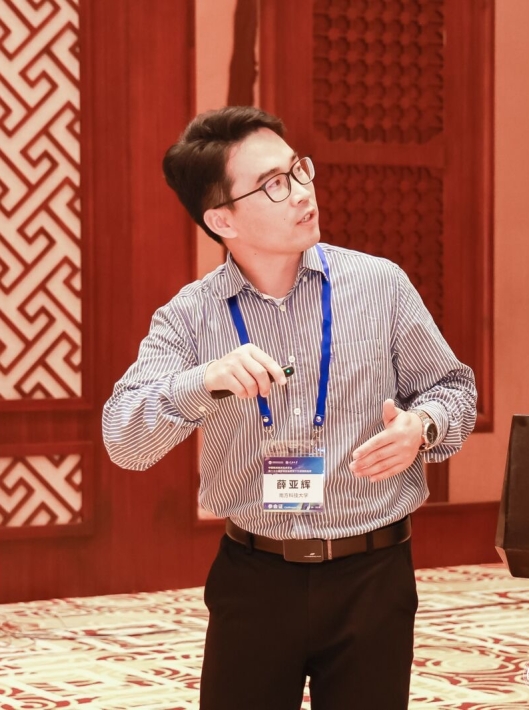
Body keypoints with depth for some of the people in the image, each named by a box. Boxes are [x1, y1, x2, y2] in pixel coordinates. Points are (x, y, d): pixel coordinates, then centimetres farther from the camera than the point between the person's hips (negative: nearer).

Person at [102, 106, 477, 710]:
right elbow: (123, 440, -12)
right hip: (253, 580, 0)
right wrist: (205, 381, -30)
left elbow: (452, 387, 9)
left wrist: (420, 428, -14)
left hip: (371, 576, 0)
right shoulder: (188, 318, -3)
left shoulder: (380, 284, -2)